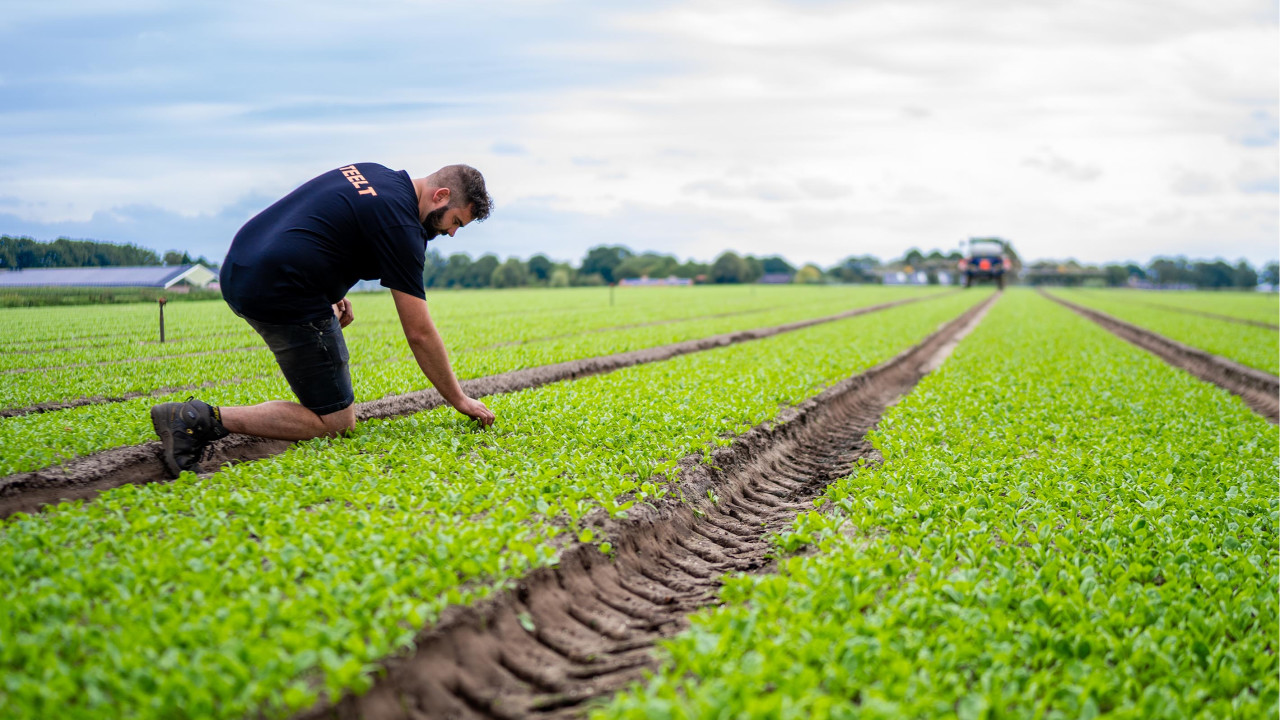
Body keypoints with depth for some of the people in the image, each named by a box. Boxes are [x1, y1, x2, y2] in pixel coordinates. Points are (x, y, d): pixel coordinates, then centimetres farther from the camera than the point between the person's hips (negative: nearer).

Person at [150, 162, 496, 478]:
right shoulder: (401, 226, -8)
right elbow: (419, 333, -7)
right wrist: (459, 399, 4)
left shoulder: (369, 173, 17)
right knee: (336, 421, -1)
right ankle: (206, 420, -14)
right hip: (280, 293, -10)